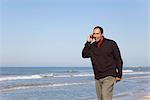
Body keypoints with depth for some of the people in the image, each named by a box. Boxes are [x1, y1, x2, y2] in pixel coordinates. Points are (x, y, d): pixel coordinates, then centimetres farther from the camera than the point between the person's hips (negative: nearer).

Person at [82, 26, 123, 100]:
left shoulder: (111, 44, -3)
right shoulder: (92, 46, 7)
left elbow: (118, 59, 1)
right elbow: (84, 55, -6)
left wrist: (119, 74, -3)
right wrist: (88, 42, -8)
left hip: (109, 76, -4)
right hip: (97, 78, 5)